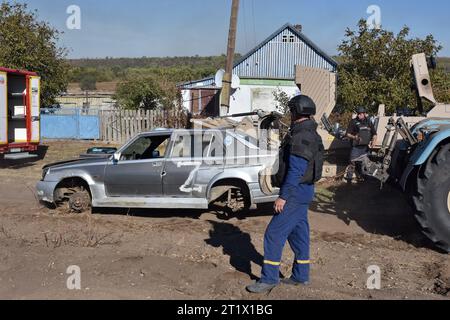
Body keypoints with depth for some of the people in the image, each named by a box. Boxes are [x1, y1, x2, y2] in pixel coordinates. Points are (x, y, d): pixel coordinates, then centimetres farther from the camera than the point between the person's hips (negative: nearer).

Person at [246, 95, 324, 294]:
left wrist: (283, 196, -22)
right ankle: (301, 276, 25)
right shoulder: (310, 134, 13)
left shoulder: (301, 137, -20)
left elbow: (296, 171, -24)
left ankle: (269, 278, -1)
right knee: (298, 233, 16)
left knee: (274, 234, -7)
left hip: (296, 192, -11)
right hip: (303, 191, 11)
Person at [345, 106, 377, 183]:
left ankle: (360, 177, 20)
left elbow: (374, 134, 16)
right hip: (356, 147, -3)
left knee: (363, 163, 10)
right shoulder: (354, 122, 0)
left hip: (366, 147, 4)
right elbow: (348, 134, 0)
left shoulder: (369, 122, 10)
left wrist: (373, 142, -3)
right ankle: (349, 178, -3)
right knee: (353, 163, -9)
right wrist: (354, 137, -21)